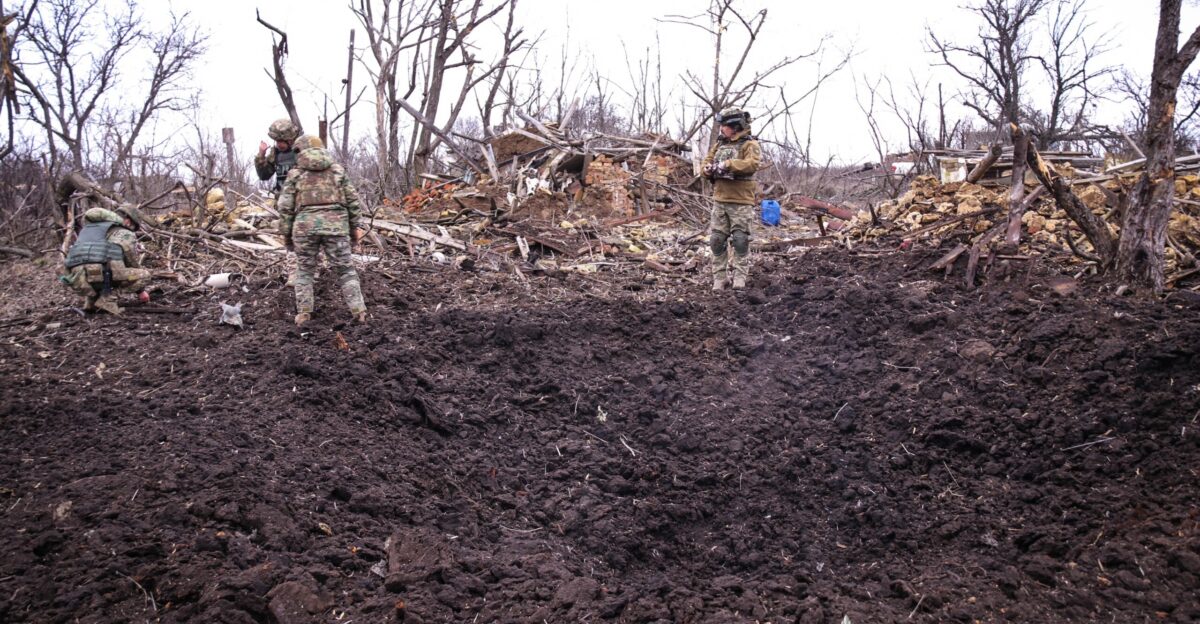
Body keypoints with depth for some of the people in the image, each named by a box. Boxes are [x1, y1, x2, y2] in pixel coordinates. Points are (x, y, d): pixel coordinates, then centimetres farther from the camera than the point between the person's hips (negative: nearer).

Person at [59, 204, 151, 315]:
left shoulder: (88, 227, 35)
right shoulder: (125, 234, 15)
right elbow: (133, 265, 25)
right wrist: (141, 290, 40)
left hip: (77, 281, 7)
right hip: (101, 274, -7)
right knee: (144, 275, 9)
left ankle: (91, 300, 13)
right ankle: (107, 298, -5)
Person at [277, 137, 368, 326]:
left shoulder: (295, 174, 10)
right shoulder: (337, 170, 14)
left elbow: (285, 206, 4)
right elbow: (352, 199, 9)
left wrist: (286, 233, 10)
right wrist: (356, 226, 12)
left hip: (306, 226, 0)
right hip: (336, 225, 0)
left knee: (305, 270, 16)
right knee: (345, 269, 7)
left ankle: (304, 314, 9)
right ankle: (359, 312, -4)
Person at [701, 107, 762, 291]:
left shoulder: (749, 145, -5)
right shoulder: (719, 144, 15)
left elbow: (752, 164, -22)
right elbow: (705, 164, 15)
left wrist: (728, 164, -27)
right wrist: (708, 168, -9)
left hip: (741, 201, -6)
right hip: (720, 200, 6)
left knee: (740, 241, -3)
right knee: (717, 240, 3)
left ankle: (740, 277, 5)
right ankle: (719, 277, 10)